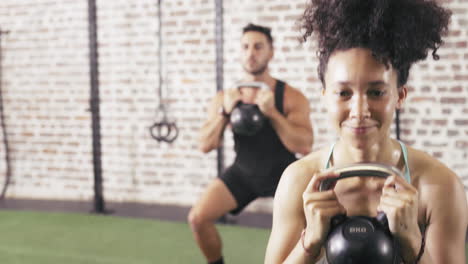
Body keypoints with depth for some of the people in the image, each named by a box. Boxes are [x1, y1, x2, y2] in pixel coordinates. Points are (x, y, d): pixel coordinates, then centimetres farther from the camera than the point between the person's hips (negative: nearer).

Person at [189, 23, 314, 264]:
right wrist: (225, 112, -26)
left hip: (283, 172, -2)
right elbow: (205, 145, -10)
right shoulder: (224, 98, -7)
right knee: (198, 218, -10)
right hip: (243, 172, 3)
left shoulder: (292, 97, -16)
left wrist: (271, 112, -35)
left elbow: (304, 146, -25)